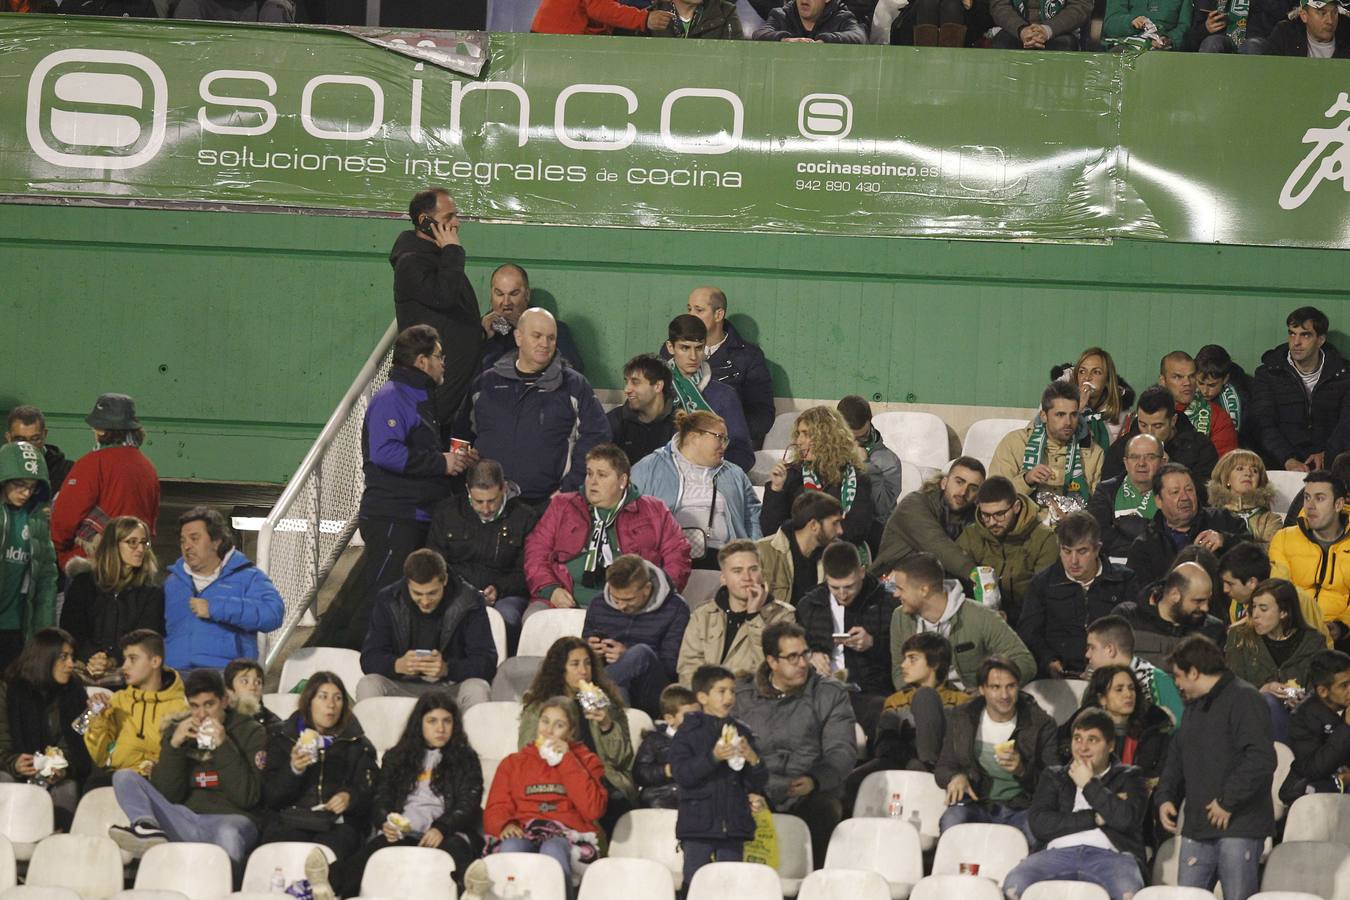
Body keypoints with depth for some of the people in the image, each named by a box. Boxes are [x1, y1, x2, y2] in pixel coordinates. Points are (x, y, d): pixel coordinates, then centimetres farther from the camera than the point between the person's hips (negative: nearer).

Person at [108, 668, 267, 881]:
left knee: (228, 835, -42)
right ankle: (149, 830, -39)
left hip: (230, 818, -5)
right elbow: (166, 795, 6)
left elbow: (247, 797, -6)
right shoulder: (178, 729, 15)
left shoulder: (250, 732, 5)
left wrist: (224, 746, -13)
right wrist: (173, 746, -6)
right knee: (124, 777, -11)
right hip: (186, 821, 5)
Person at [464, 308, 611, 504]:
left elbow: (595, 439, 2)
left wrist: (568, 490, -6)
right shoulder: (485, 383, 14)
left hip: (545, 503, -2)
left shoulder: (575, 386, 7)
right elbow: (463, 435, 21)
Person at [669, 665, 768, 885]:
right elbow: (681, 774, -13)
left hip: (733, 824, 3)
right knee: (695, 883, -1)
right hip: (698, 823, -3)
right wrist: (713, 757, -24)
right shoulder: (688, 733, -1)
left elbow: (760, 782, 10)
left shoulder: (742, 733, 10)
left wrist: (753, 759, -11)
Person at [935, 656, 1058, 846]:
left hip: (1021, 809, -1)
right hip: (976, 805, 1)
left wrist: (1022, 770, -18)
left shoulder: (1041, 724, 4)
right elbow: (943, 768, 17)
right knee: (951, 821, -33)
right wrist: (956, 778, -8)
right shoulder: (961, 718, 11)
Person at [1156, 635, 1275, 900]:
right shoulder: (1194, 706, 21)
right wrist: (1165, 797, 11)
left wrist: (1228, 801, -18)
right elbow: (1177, 757, 28)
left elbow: (1262, 759, -21)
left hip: (1238, 827, -9)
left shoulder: (1243, 699, -10)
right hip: (1197, 828, 9)